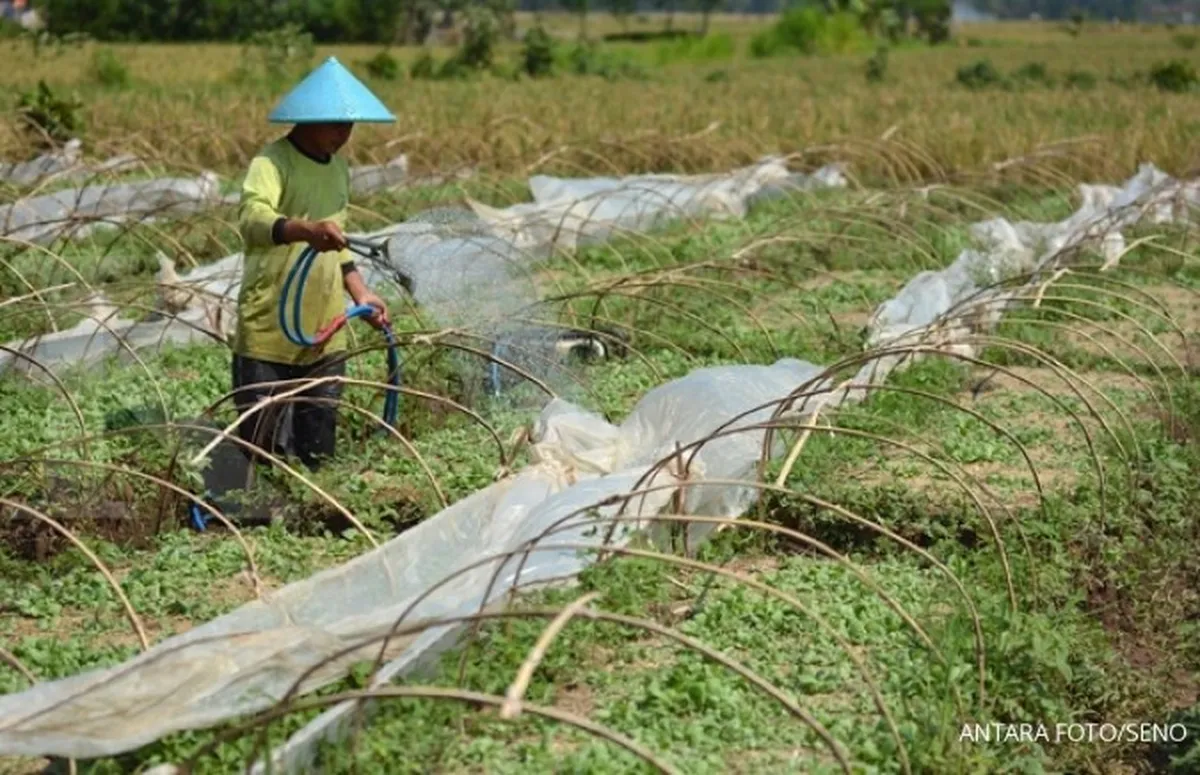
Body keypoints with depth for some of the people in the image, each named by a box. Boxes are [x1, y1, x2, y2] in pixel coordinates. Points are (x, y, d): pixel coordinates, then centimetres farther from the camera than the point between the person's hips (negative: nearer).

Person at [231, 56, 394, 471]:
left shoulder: (339, 166, 13)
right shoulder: (272, 162, -13)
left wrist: (360, 293, 18)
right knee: (260, 443, -1)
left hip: (325, 336, 7)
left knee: (320, 452, 11)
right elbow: (252, 218, -33)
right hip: (269, 332, -7)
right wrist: (307, 230, -50)